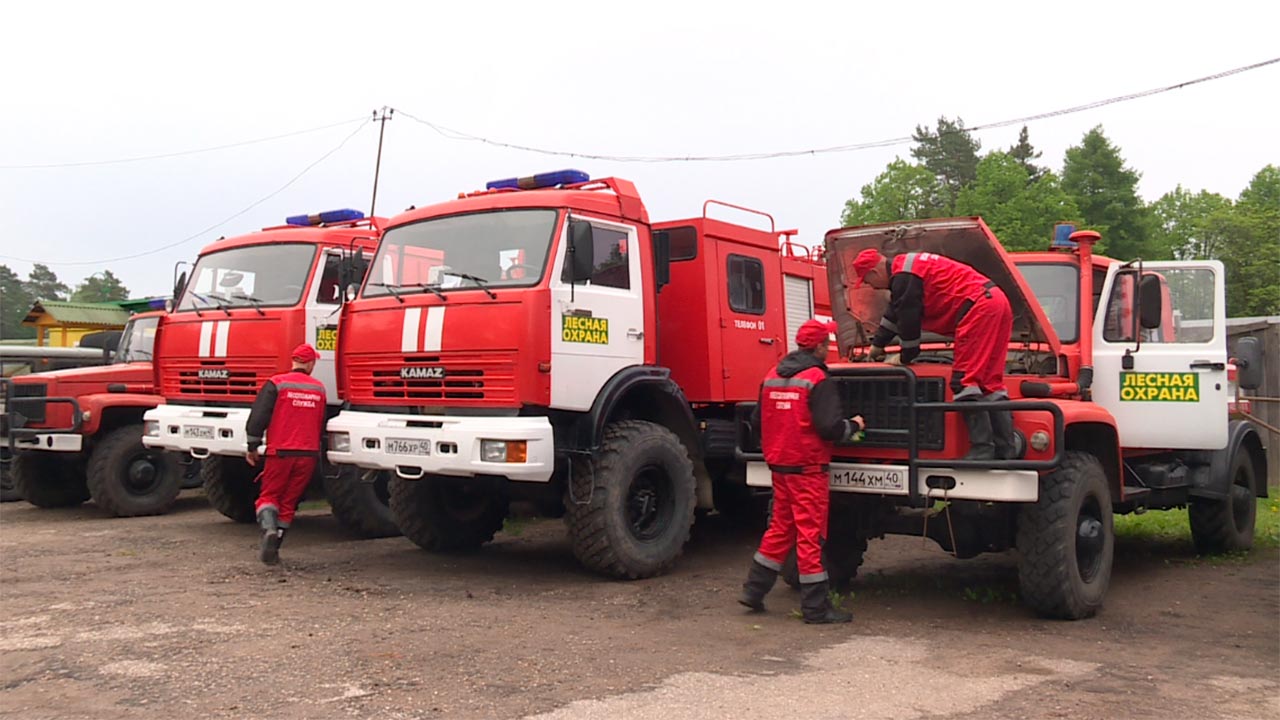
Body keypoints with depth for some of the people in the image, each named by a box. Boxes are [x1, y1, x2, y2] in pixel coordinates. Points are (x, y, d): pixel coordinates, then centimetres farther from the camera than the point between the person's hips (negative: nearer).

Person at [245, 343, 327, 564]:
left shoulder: (277, 384, -5)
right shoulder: (319, 389, 8)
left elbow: (258, 417, -8)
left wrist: (252, 447, 3)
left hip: (280, 452, -3)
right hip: (308, 455, 3)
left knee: (268, 496, 8)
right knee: (289, 502, 12)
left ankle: (269, 529, -19)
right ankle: (273, 548, 12)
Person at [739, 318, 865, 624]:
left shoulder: (772, 377, 6)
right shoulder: (817, 380, -15)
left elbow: (759, 419, 11)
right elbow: (830, 427, -21)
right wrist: (854, 425, -2)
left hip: (778, 464, 7)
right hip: (807, 467, -7)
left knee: (780, 528, 18)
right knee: (810, 533, -1)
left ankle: (754, 589, 21)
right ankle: (816, 607, 5)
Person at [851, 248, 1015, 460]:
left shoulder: (903, 277, -9)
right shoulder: (906, 267, 26)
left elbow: (908, 319, -6)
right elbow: (894, 313, 39)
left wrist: (906, 357, 9)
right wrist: (878, 344, 49)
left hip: (979, 307, -11)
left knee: (966, 381, -10)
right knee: (990, 381, 10)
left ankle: (982, 450, -14)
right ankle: (1006, 451, 8)